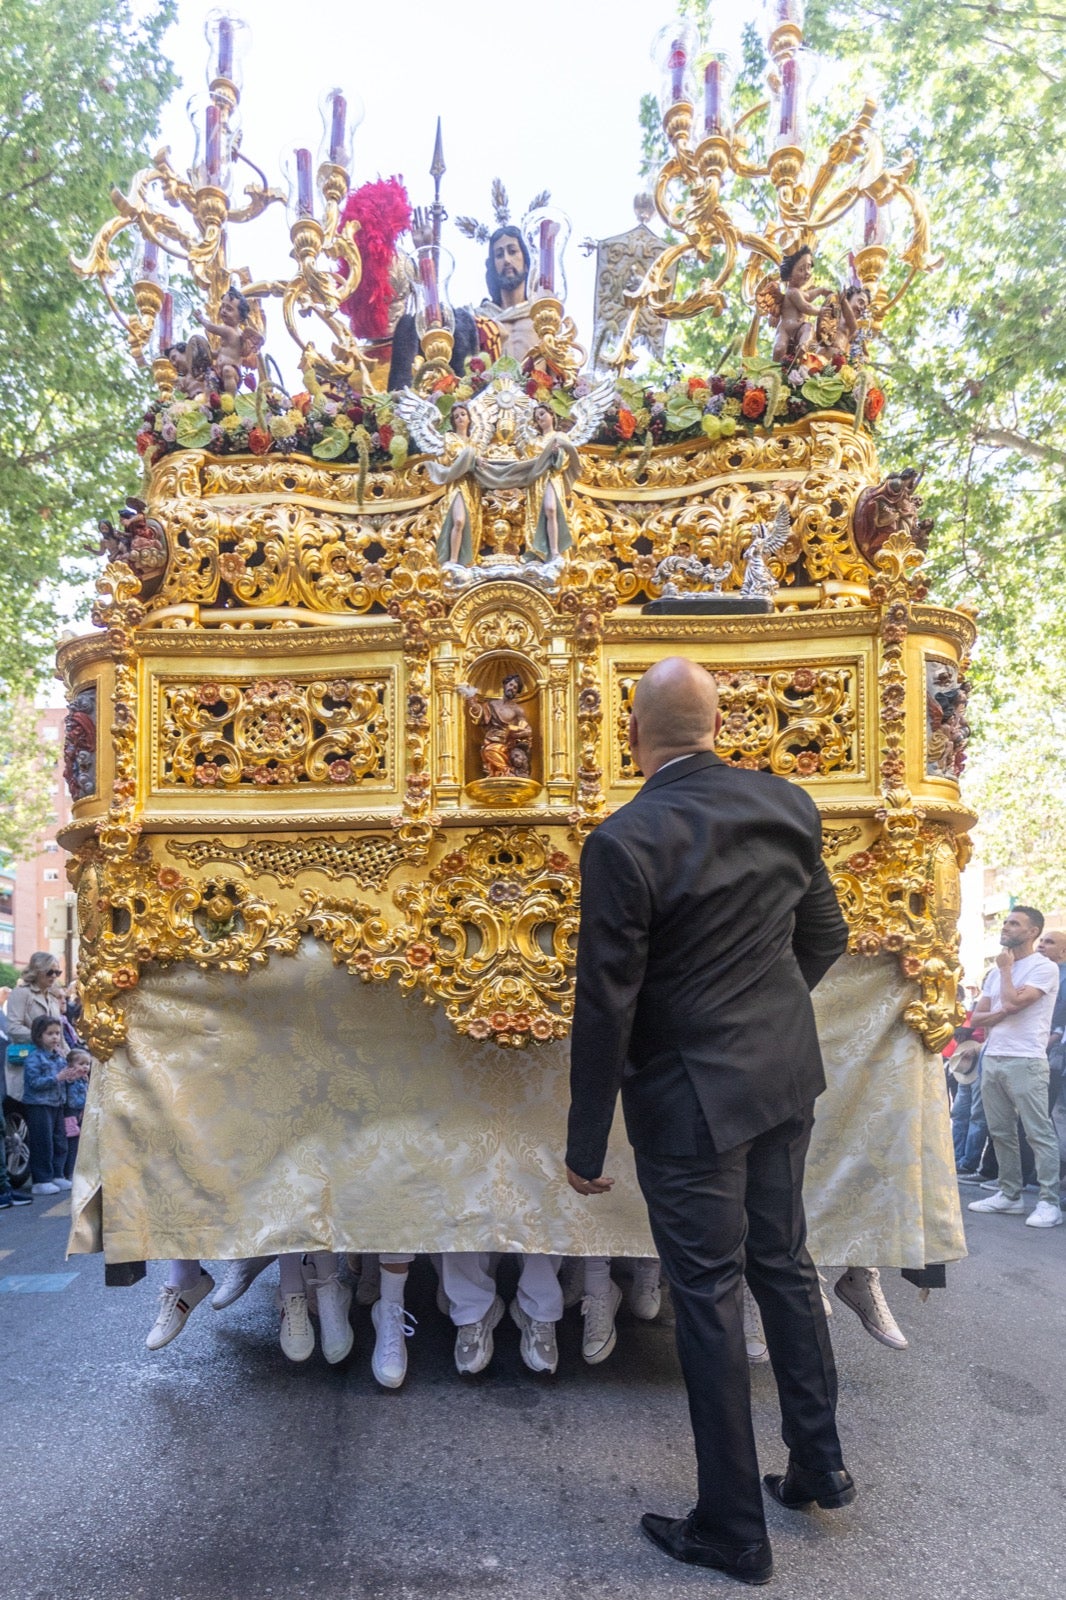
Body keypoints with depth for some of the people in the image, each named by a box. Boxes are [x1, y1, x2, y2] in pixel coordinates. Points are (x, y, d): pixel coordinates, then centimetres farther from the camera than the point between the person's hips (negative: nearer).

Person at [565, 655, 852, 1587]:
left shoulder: (626, 842, -21)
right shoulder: (787, 806, -3)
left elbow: (605, 1008, -18)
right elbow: (825, 938, 8)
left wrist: (586, 1143, -8)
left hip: (691, 1098, -6)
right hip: (786, 1078, 6)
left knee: (710, 1298, 10)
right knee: (784, 1263, 23)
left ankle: (734, 1531, 28)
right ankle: (819, 1466, 42)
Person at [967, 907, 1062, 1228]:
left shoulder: (1044, 967, -5)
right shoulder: (995, 971, 17)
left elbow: (1014, 1001, -19)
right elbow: (977, 1017, 13)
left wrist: (1007, 968, -3)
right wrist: (1004, 1011, -7)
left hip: (1025, 1061, -7)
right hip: (992, 1059, 8)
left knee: (1039, 1134, -5)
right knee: (1001, 1133, 10)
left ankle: (1050, 1203, -2)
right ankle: (1009, 1195, 17)